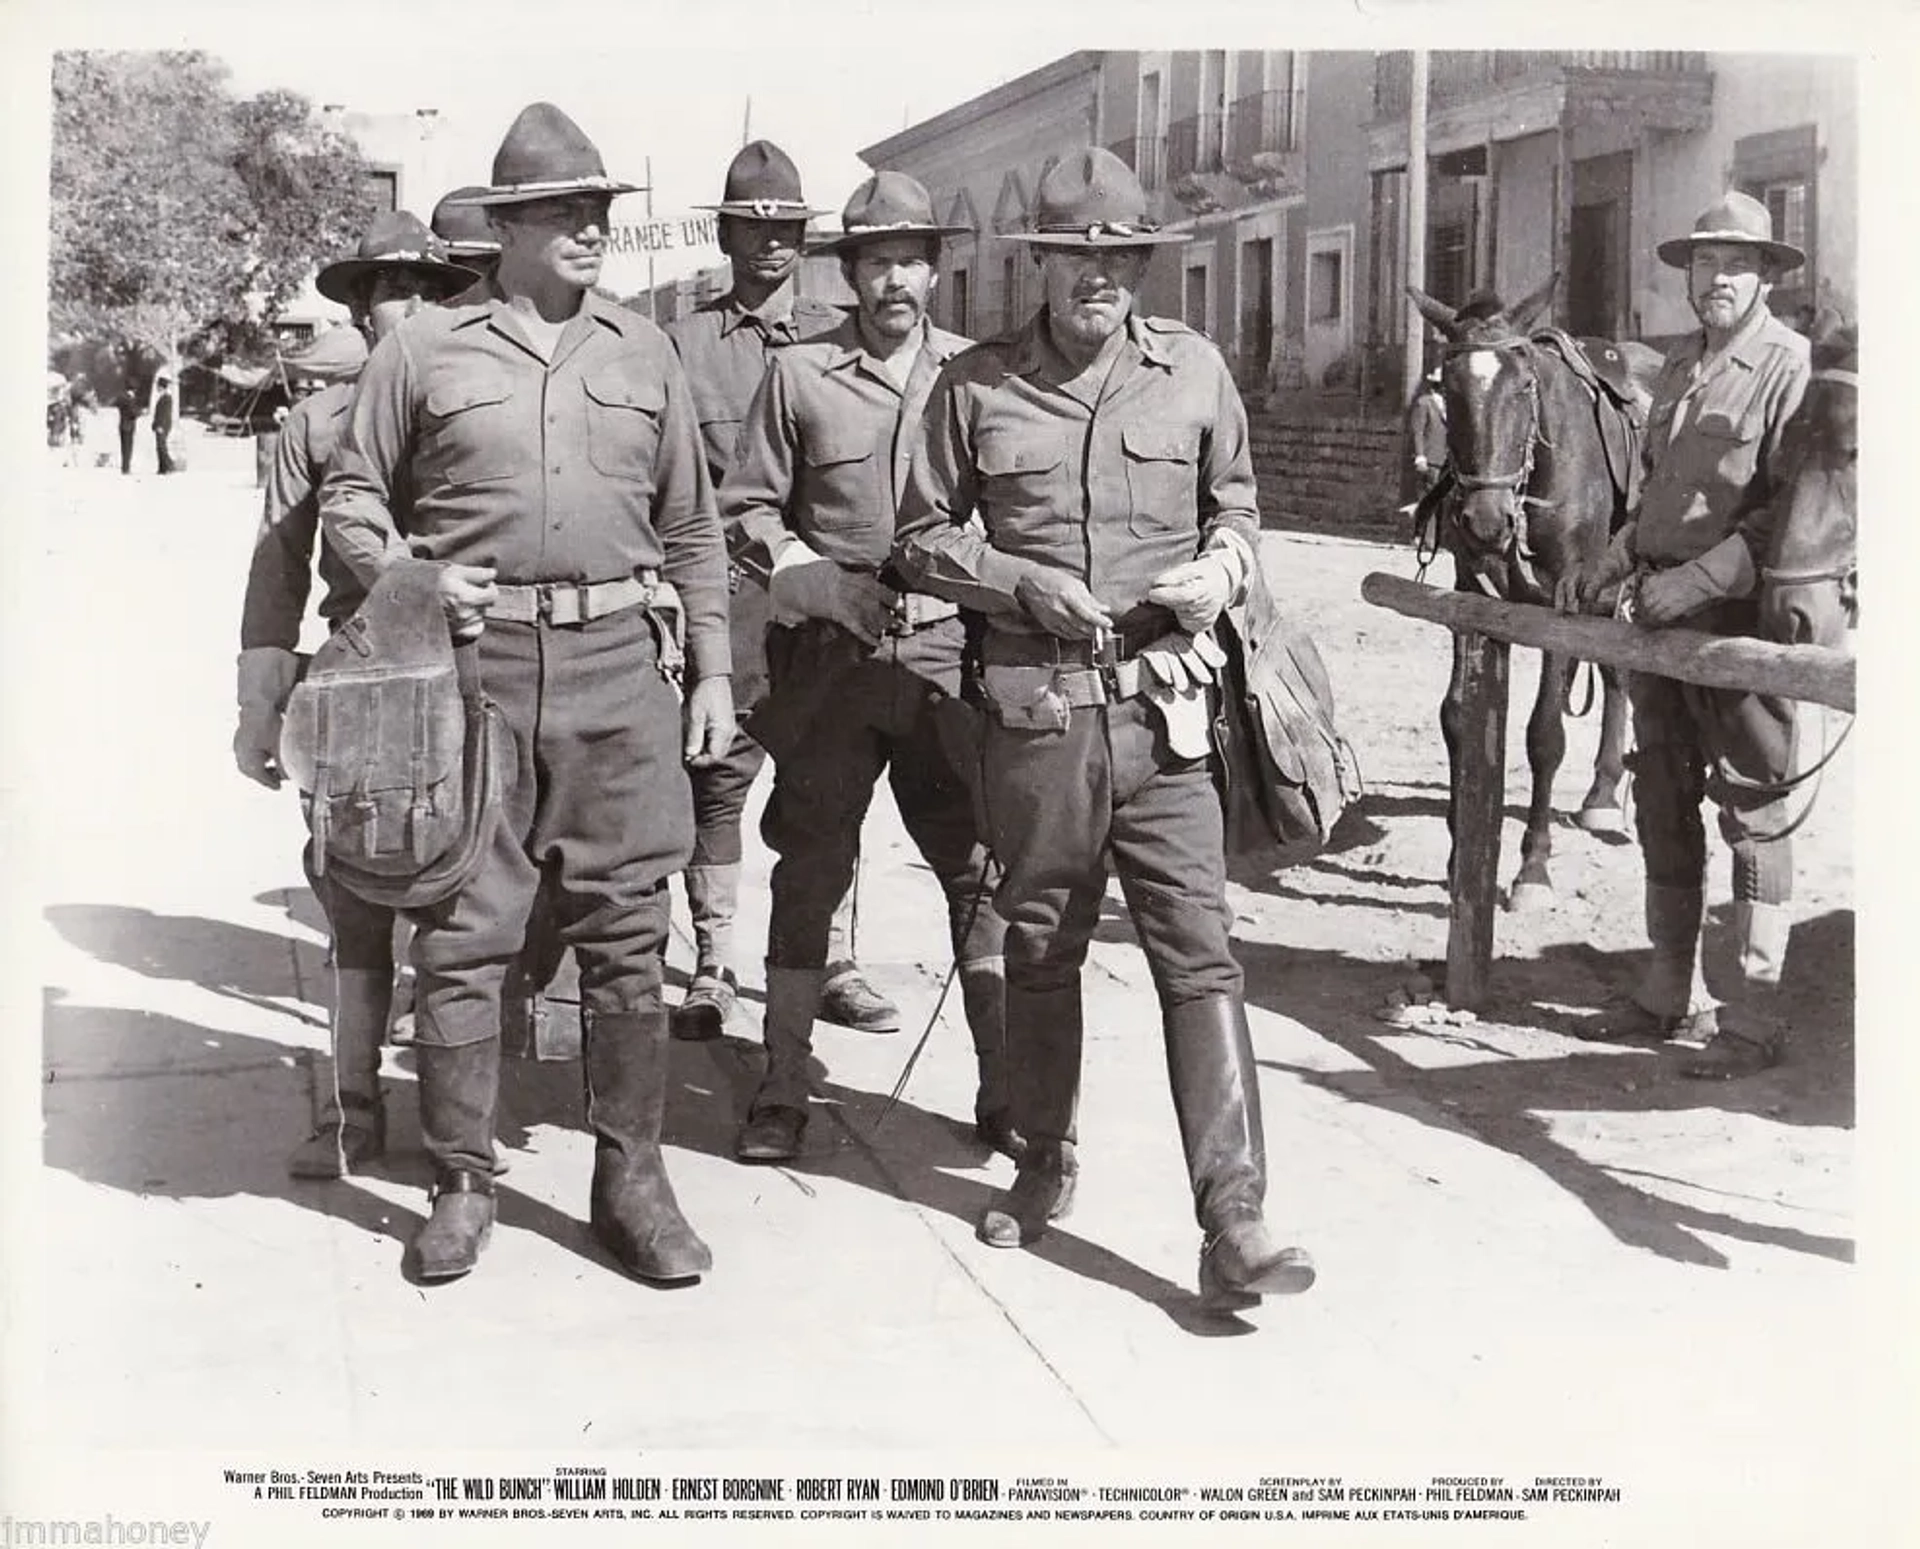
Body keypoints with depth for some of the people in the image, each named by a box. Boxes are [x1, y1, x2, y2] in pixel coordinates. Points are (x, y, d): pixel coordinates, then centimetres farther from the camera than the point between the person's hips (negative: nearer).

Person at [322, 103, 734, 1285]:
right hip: (471, 659, -1)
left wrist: (713, 671, 9)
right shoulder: (424, 349, 6)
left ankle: (632, 1177, 14)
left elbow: (693, 530, 15)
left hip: (620, 663, 2)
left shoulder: (644, 354, 13)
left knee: (626, 932, 4)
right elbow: (351, 497, 10)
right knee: (461, 934, 2)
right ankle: (463, 1182, 14)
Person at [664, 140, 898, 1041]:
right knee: (718, 775, -1)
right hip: (727, 588, -2)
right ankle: (712, 968, 9)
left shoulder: (836, 337, 12)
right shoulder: (684, 343, 7)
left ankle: (834, 965, 14)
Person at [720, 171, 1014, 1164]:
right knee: (810, 868, 5)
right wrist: (818, 580, -8)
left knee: (982, 866, 1)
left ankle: (1004, 1089, 12)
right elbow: (746, 508, 6)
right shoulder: (798, 374, 3)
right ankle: (781, 1090, 16)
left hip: (948, 652, 1)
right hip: (829, 659, -1)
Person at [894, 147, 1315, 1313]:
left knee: (1200, 954, -6)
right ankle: (1046, 1163, 33)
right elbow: (926, 536, 7)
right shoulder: (977, 386, 2)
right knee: (1040, 949, 13)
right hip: (1036, 709, 0)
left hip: (1165, 706, 0)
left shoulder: (1195, 369, 6)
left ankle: (1234, 1225, -5)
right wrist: (1028, 583, -9)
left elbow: (1236, 503, 19)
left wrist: (1220, 568, -3)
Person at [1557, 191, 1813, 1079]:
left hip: (1740, 620, -8)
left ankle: (1755, 1016, 3)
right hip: (1658, 615, 8)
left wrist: (1697, 580, -21)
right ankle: (1672, 992, 23)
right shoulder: (1677, 369, 16)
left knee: (1753, 811, -3)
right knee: (1663, 806, 12)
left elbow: (1791, 510, -15)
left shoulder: (1790, 366, -8)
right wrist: (1606, 571, 12)